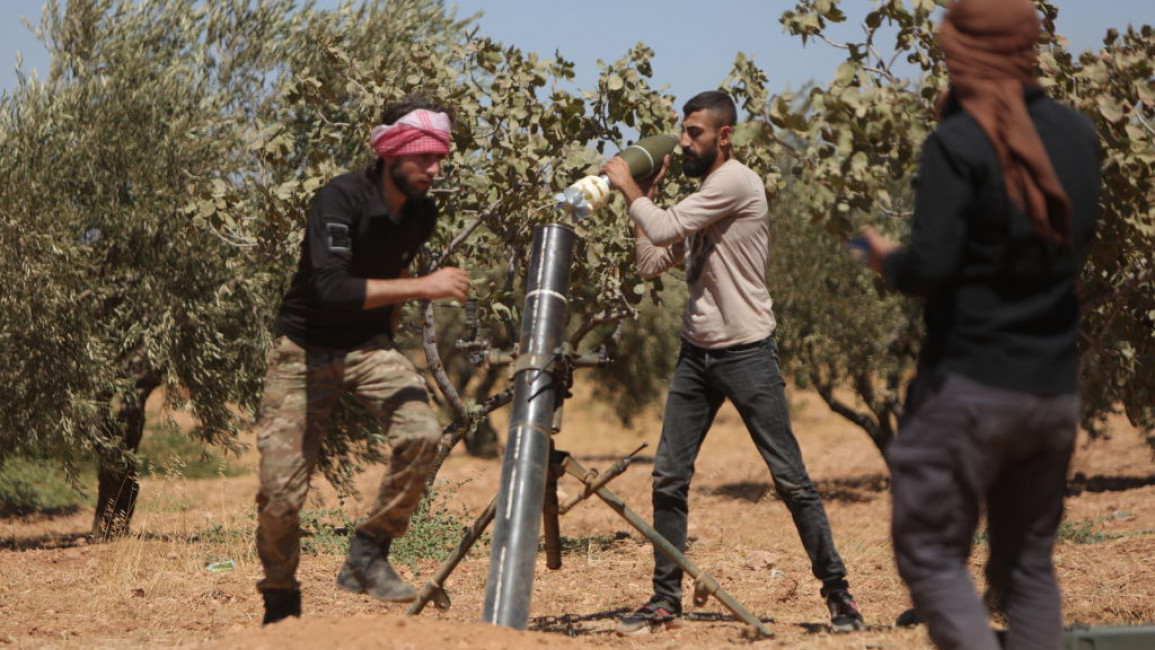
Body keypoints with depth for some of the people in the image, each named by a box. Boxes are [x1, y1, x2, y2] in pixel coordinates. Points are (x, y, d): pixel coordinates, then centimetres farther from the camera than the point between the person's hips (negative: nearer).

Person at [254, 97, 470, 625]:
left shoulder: (421, 213, -3)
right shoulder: (342, 199, -23)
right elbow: (330, 288, -36)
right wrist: (422, 286, -36)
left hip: (369, 347, 5)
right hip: (305, 348, -4)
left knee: (421, 433, -24)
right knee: (280, 490, -7)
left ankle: (369, 553, -7)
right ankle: (280, 602, 17)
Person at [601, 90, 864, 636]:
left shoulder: (736, 182, -12)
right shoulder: (699, 196, 15)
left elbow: (664, 229, -18)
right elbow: (651, 263, 14)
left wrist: (628, 187, -3)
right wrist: (644, 195, 10)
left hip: (747, 354, -8)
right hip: (697, 354, 8)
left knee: (791, 479, -5)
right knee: (668, 478, 2)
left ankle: (838, 594, 2)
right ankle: (666, 600, 10)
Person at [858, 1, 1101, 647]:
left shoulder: (958, 144, -14)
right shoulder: (1078, 134, 5)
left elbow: (931, 267, -19)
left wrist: (888, 259, 0)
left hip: (971, 383, -6)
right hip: (1057, 388, 6)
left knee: (930, 552, 2)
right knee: (1029, 562, 13)